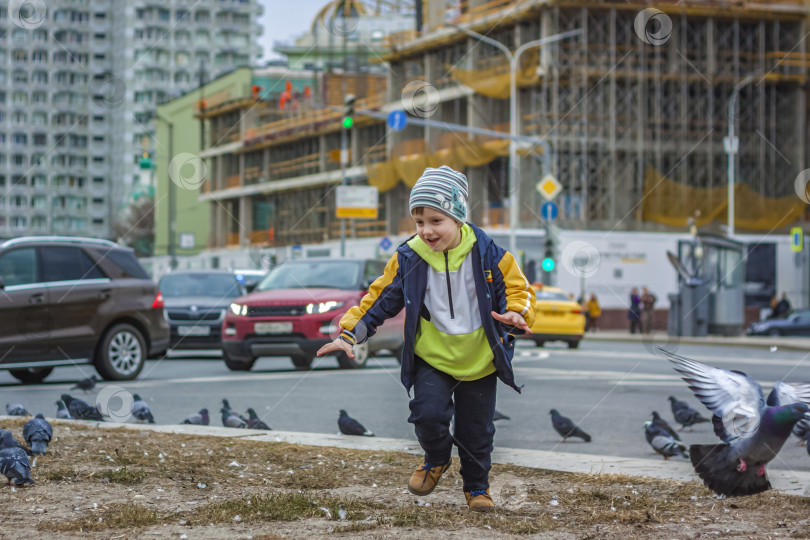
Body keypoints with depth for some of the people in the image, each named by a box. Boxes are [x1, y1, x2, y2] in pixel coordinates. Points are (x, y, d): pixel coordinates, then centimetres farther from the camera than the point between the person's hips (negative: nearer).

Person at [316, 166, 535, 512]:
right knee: (427, 413, -21)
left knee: (476, 431, 8)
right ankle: (436, 460, 13)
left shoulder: (487, 254, -13)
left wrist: (517, 315, -28)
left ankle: (477, 487, 36)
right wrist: (349, 334, -11)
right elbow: (380, 299, -1)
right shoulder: (408, 259, -9)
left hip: (479, 360, 0)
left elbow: (517, 289, -6)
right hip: (431, 357, 0)